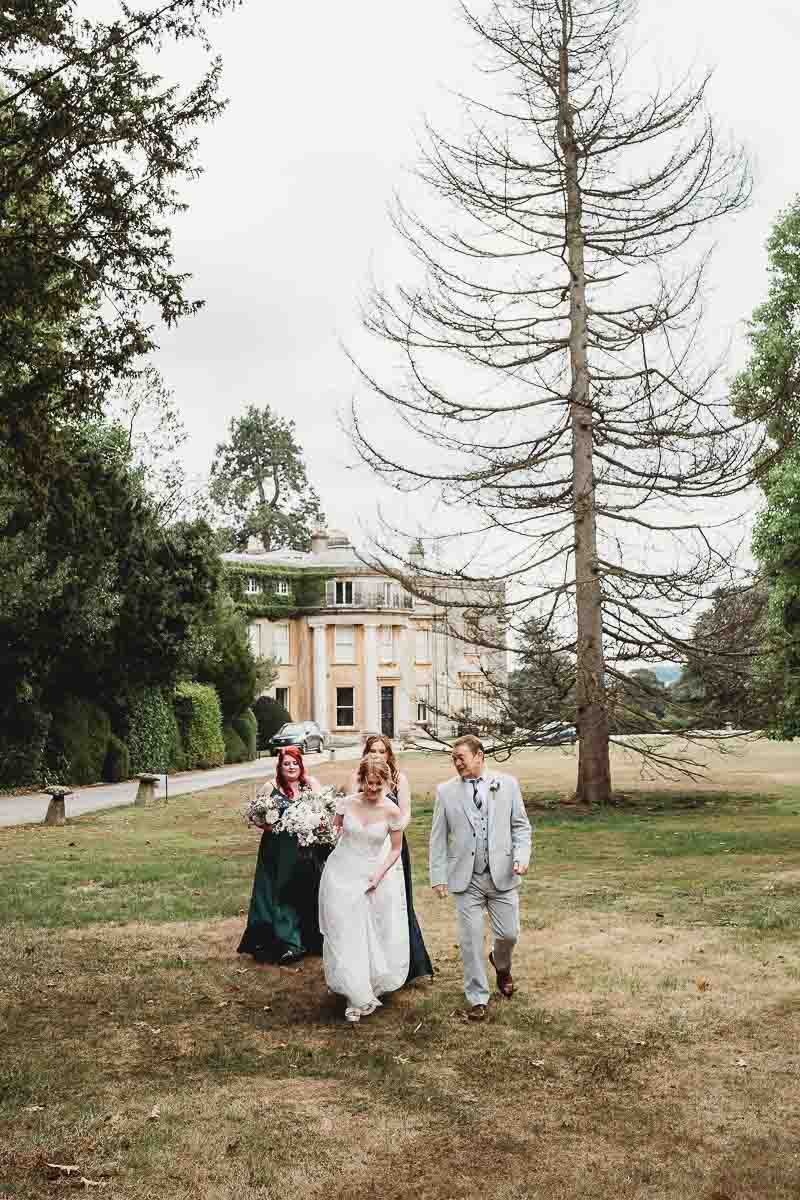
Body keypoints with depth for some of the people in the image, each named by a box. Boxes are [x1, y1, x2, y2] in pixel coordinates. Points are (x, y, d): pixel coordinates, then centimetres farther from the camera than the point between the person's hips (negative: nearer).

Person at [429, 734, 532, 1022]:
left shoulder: (507, 784, 3)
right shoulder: (446, 791, 3)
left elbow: (521, 826, 7)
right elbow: (438, 837, 4)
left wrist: (521, 856, -8)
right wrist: (438, 876, -1)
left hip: (502, 875, 0)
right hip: (466, 879, 0)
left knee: (509, 934, 5)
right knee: (470, 940, 1)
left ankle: (501, 964, 40)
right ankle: (478, 999, 17)